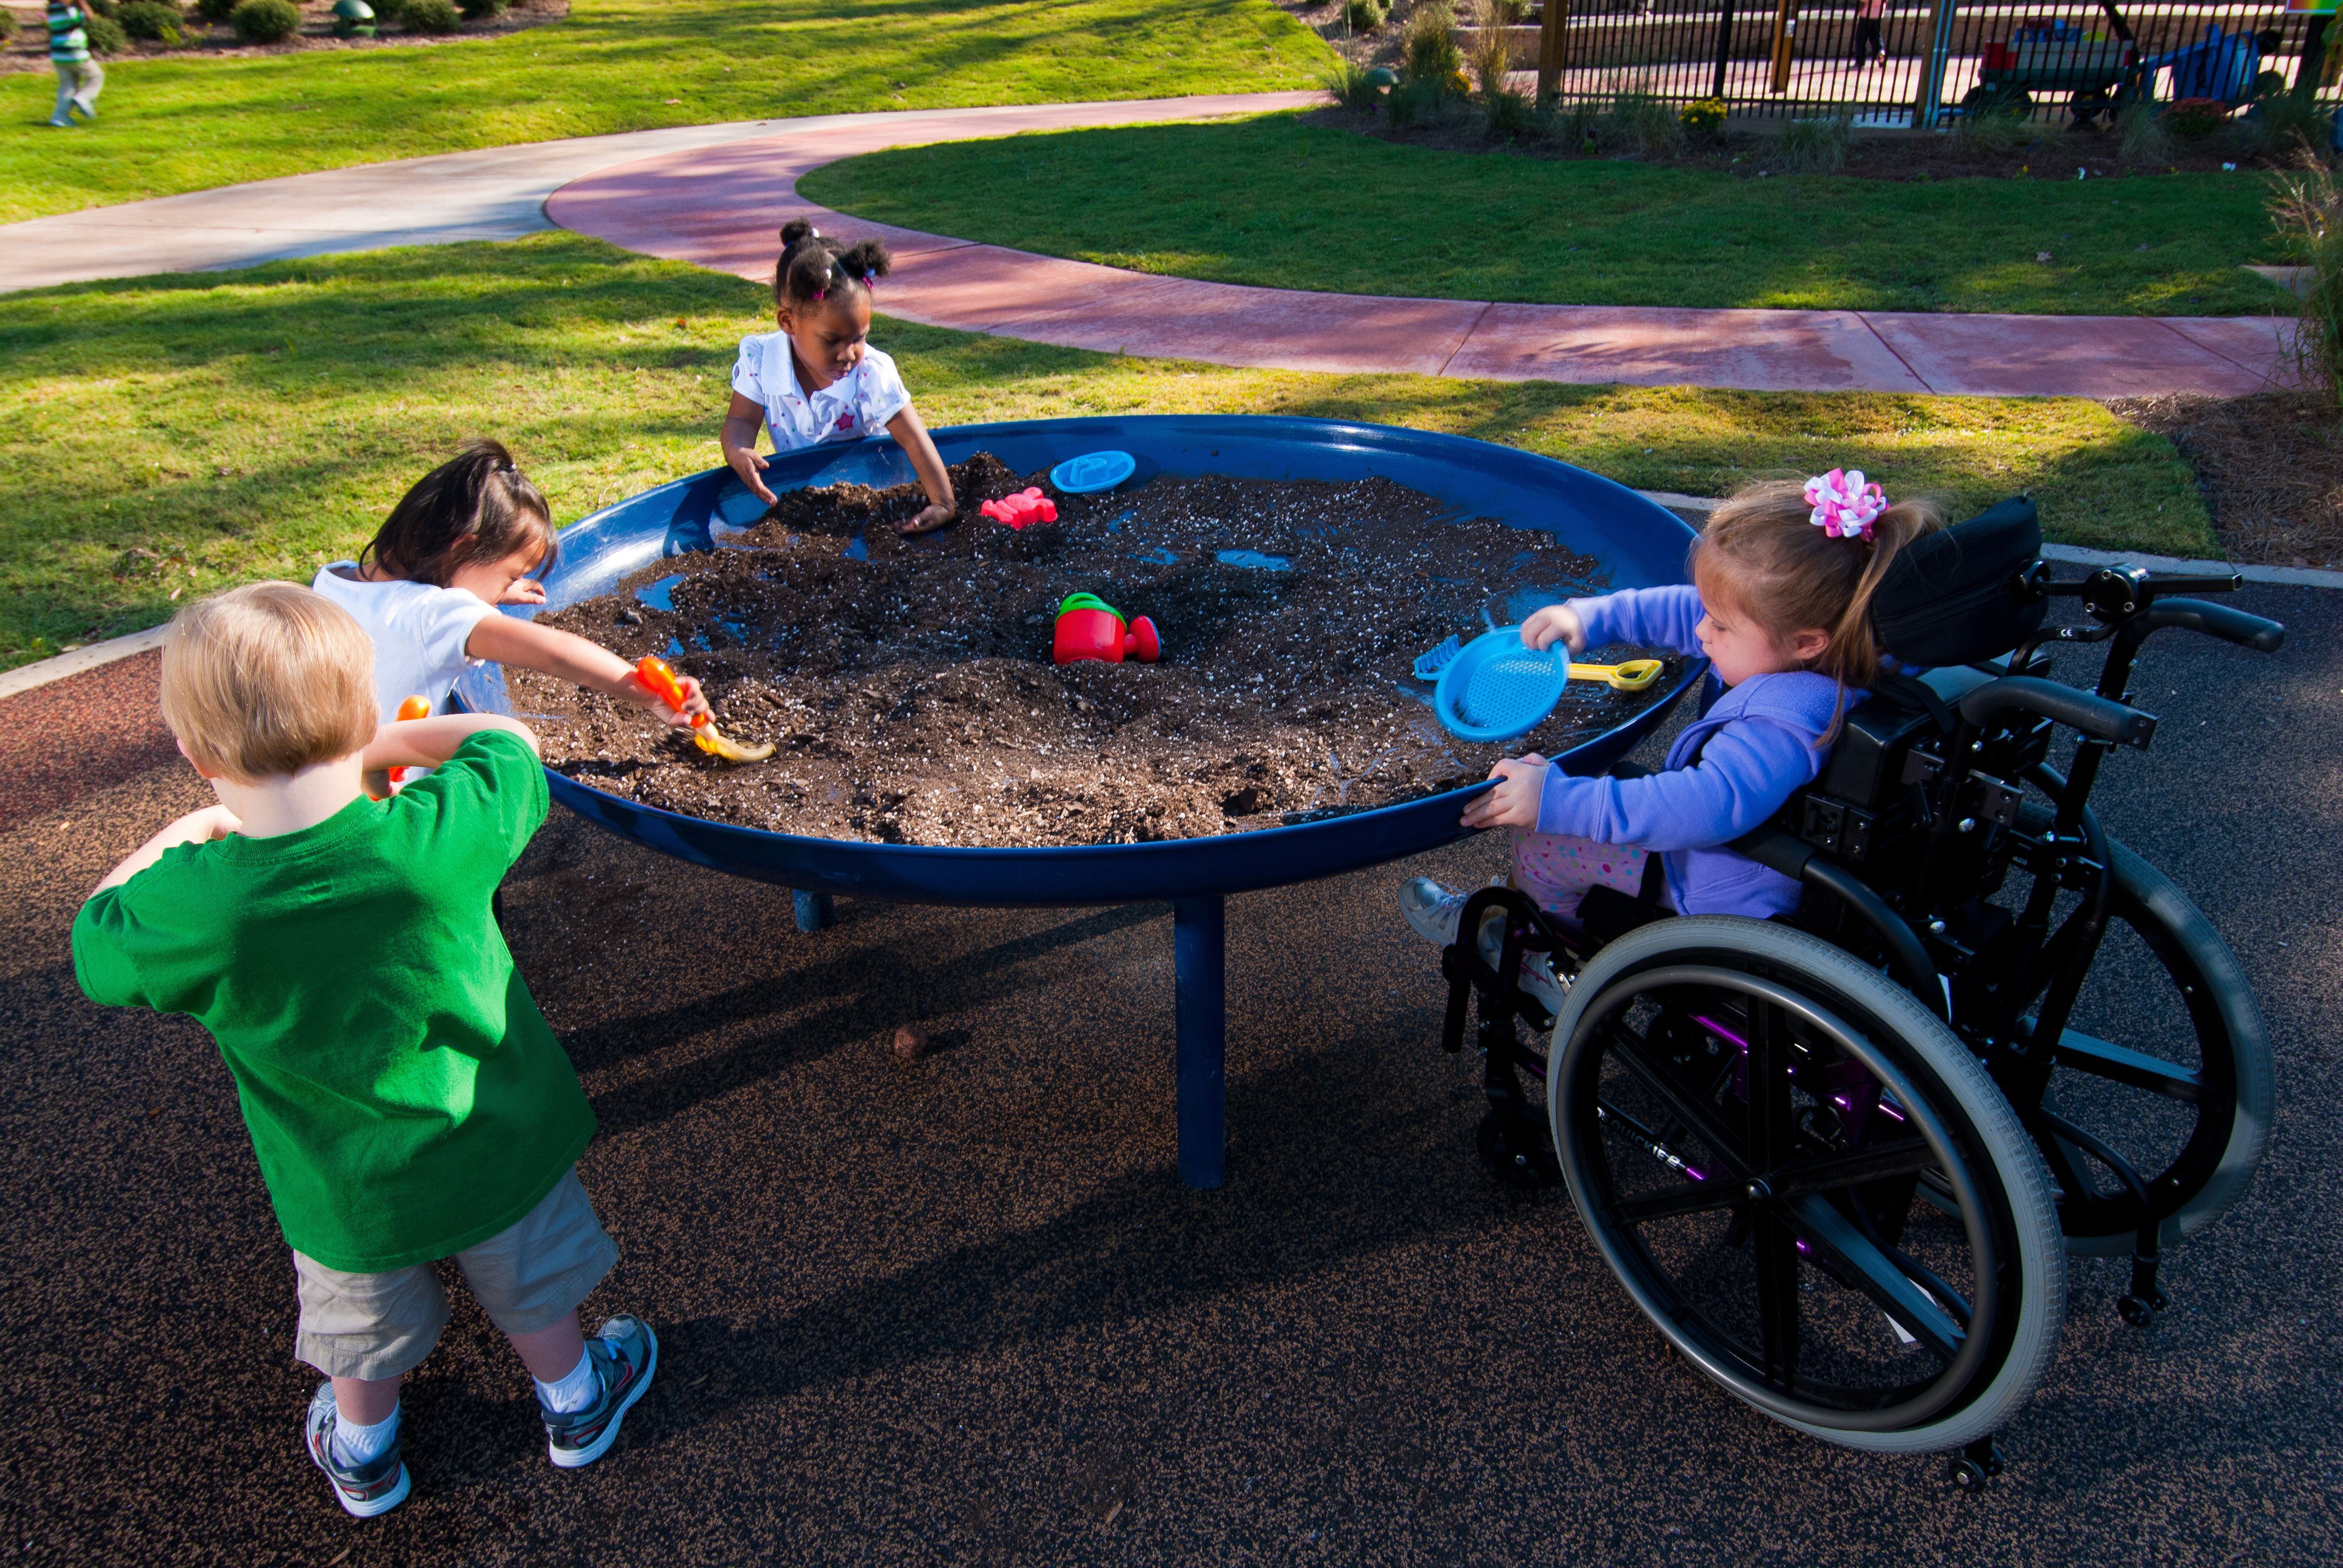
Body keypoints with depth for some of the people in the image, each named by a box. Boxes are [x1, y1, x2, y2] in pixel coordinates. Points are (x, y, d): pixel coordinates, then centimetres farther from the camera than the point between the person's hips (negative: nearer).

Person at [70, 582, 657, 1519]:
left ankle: (362, 1456, 58)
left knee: (363, 1333, 31)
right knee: (534, 1296, 29)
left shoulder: (183, 907, -30)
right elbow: (508, 740, -11)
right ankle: (574, 1406, 55)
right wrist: (390, 743, -4)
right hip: (500, 1154, 0)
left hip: (346, 1194, 1)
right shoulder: (442, 838, -33)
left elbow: (94, 948, -5)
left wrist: (188, 830, 2)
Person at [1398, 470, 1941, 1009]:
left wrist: (1560, 801, -45)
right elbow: (1680, 612, 2)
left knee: (1544, 838, -6)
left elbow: (1709, 807, -48)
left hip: (1724, 898, -10)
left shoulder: (1784, 722, -39)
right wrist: (1590, 618, -5)